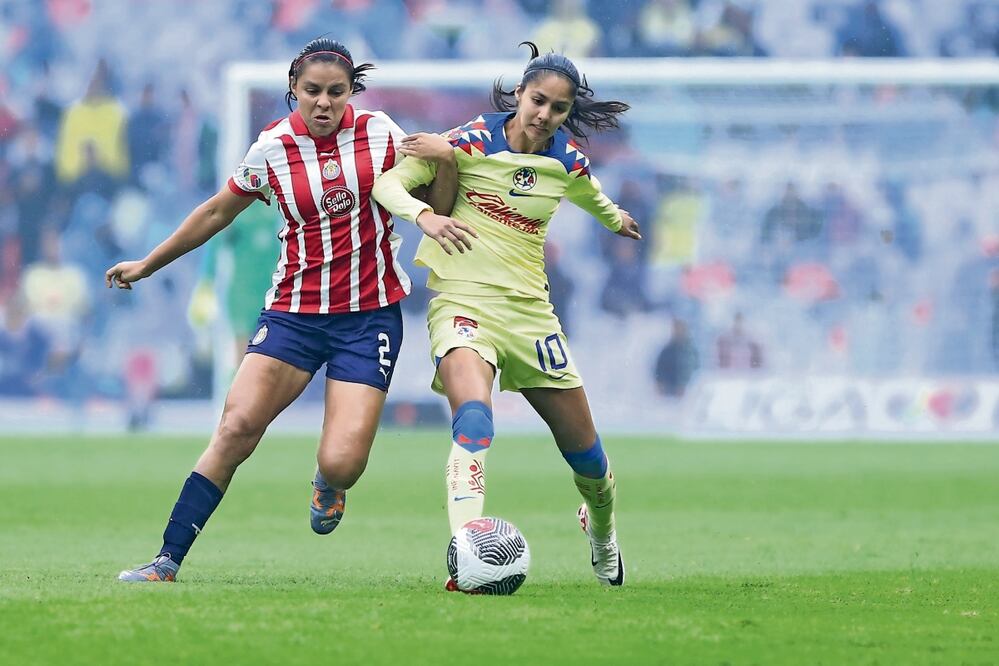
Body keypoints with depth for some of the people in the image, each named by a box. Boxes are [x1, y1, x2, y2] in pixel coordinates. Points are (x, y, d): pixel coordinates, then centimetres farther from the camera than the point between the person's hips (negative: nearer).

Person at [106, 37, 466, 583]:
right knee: (237, 425, -19)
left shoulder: (380, 133, -2)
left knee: (341, 465, -15)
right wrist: (146, 266, 23)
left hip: (370, 315, -1)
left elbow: (436, 210, 5)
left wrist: (445, 161, -16)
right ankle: (168, 560, -13)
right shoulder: (271, 149, -1)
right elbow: (217, 213, 15)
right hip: (293, 310, 1)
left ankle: (328, 485, 25)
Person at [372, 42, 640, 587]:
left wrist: (615, 218, 48)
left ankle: (601, 526, 45)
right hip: (463, 299, -5)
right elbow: (387, 184, -10)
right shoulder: (473, 141, -10)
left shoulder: (568, 160, 3)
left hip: (528, 308, 5)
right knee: (473, 416, -33)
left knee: (583, 447, 11)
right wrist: (423, 214, -29)